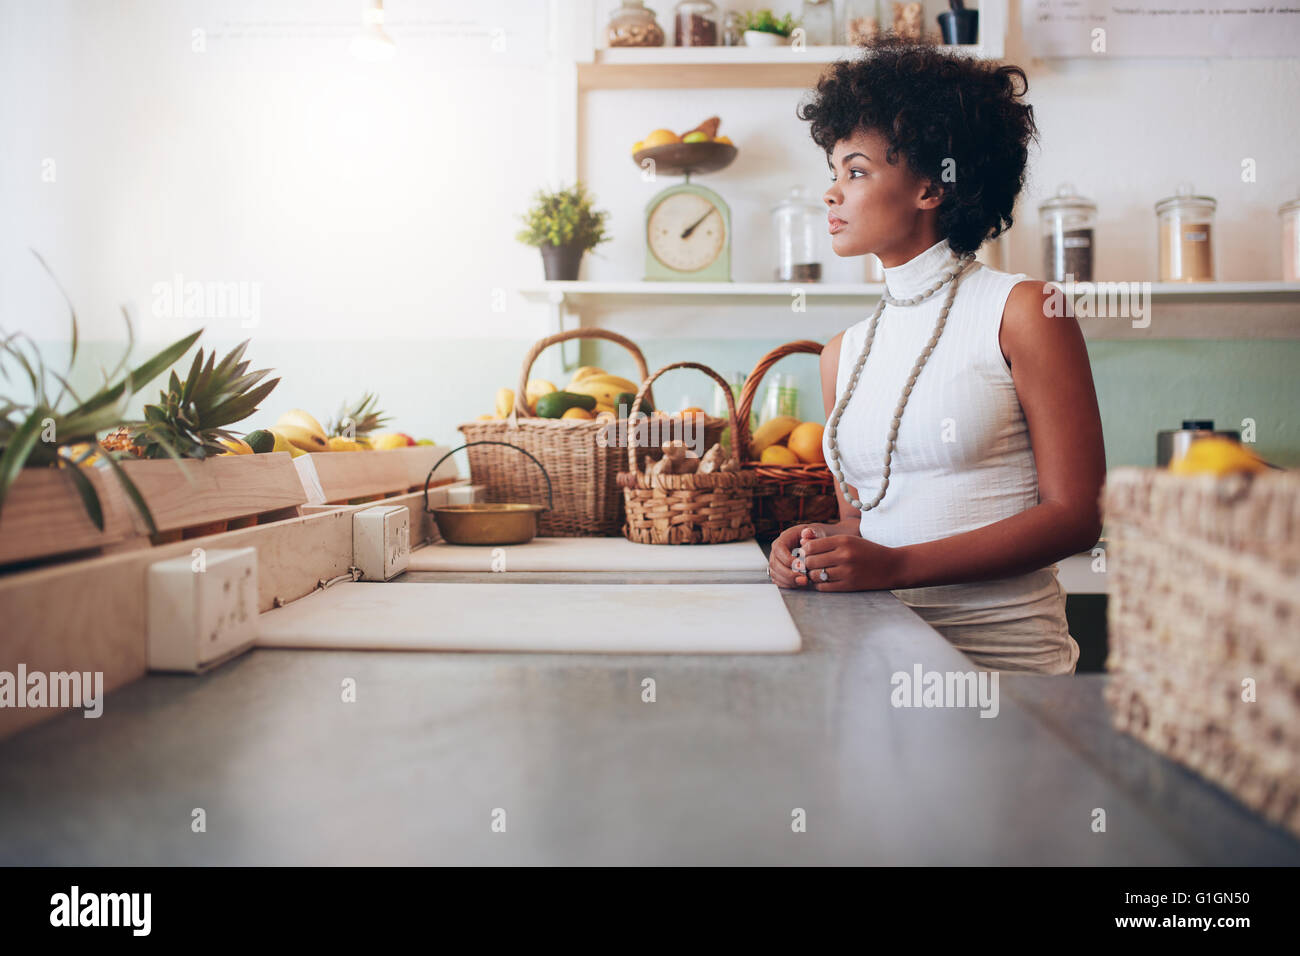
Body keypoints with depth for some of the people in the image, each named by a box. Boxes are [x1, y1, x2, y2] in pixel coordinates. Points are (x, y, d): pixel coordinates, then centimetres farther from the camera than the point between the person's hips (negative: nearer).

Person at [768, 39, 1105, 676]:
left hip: (1001, 647, -4)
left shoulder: (1023, 311, -2)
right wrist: (817, 548, -6)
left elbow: (1076, 514, -7)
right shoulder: (843, 355, 14)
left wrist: (897, 565, -17)